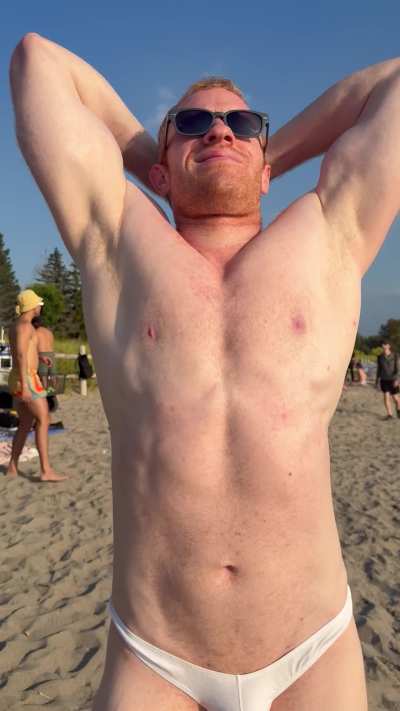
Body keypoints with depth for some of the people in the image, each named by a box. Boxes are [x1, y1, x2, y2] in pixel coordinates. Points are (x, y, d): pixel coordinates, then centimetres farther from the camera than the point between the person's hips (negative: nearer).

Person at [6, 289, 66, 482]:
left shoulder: (15, 326, 18)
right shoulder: (24, 325, -15)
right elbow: (20, 355, -23)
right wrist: (25, 386, -27)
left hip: (21, 380, 10)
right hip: (26, 380, -10)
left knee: (26, 425, 16)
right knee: (43, 421, -9)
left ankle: (12, 468, 19)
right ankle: (46, 470, -12)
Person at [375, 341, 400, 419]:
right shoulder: (380, 357, 1)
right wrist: (377, 380, 12)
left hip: (393, 380, -2)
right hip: (384, 380, 2)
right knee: (386, 396, -7)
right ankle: (389, 414, -3)